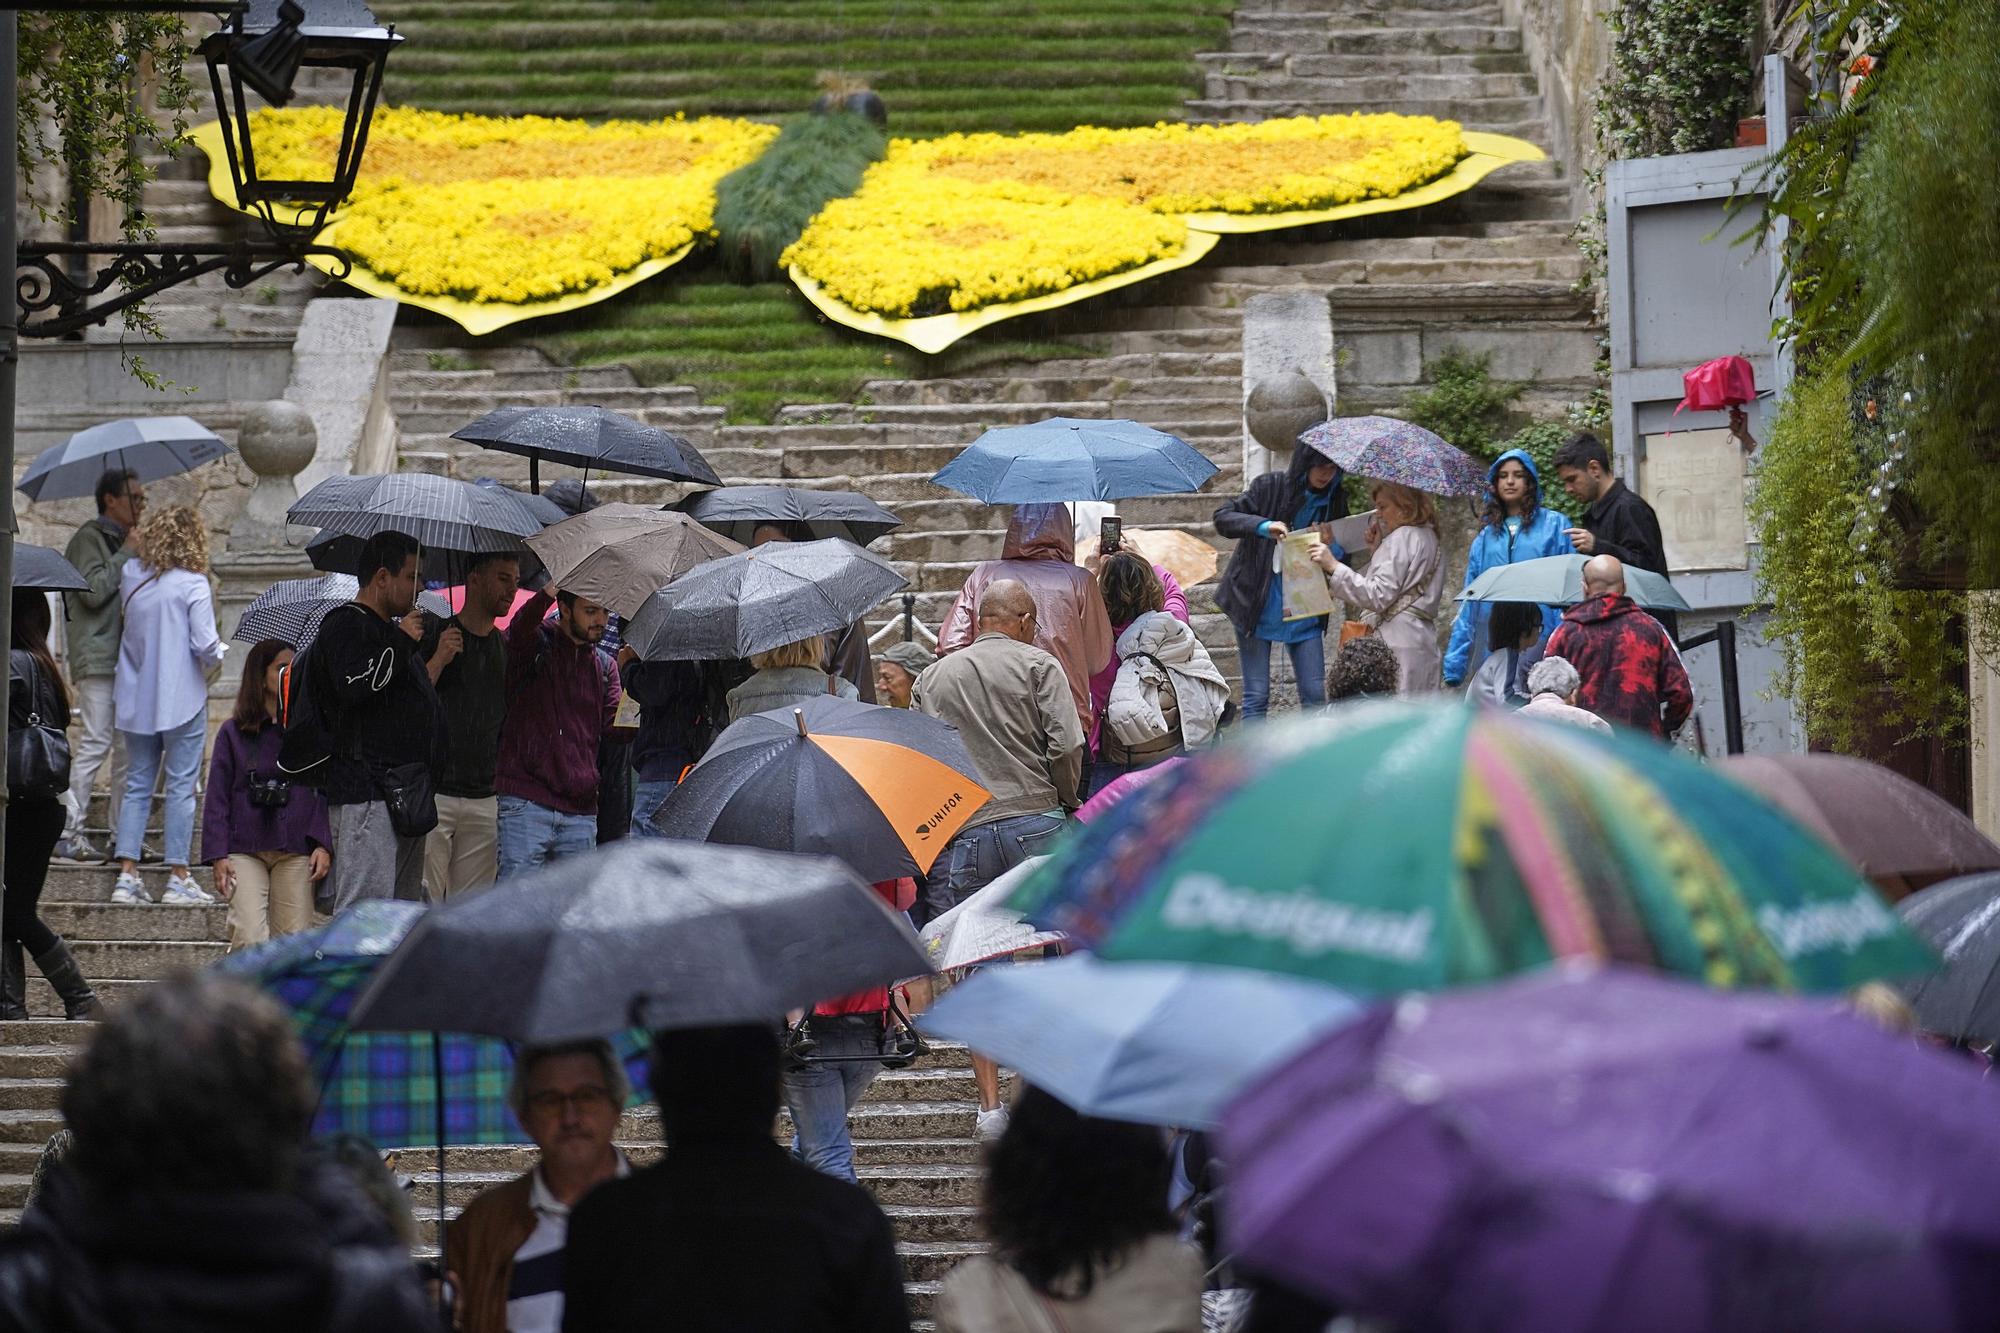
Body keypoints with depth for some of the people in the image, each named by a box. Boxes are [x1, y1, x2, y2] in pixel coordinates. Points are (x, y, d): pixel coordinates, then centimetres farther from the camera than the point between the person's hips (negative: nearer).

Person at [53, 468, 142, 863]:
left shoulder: (122, 541, 22)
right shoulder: (89, 538, -4)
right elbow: (93, 591, -16)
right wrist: (126, 553, -11)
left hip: (125, 659, 9)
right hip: (97, 657, -9)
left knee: (128, 748, 6)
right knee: (95, 744, -13)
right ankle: (69, 833, -13)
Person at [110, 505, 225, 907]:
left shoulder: (130, 576, 3)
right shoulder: (192, 584, -12)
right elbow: (206, 646, -16)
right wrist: (219, 653, 6)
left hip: (136, 700, 5)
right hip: (181, 700, -5)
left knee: (136, 786, 10)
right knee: (181, 787, 1)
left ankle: (127, 875, 3)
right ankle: (178, 877, 1)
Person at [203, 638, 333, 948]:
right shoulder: (233, 733, 5)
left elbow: (324, 794, 7)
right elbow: (217, 799, 5)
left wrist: (324, 845, -4)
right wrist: (218, 856, -4)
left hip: (296, 852, 2)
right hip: (245, 850, -2)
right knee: (250, 940, -15)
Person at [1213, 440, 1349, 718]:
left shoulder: (1335, 500, 3)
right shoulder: (1271, 487, -8)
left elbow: (1344, 554, 10)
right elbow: (1223, 518, -14)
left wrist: (1335, 552, -15)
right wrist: (1263, 526, -31)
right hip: (1258, 608, -3)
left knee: (1315, 695, 0)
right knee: (1257, 696, -1)